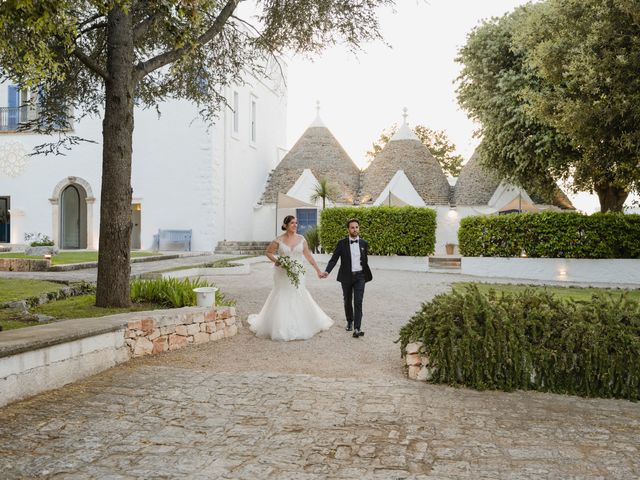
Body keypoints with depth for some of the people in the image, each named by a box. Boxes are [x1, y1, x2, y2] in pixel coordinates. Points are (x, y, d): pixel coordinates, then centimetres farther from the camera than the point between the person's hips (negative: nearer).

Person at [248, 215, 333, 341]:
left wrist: (318, 270, 4)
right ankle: (280, 329, 16)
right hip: (282, 275, -2)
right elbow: (268, 252, 5)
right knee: (282, 300, 3)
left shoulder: (301, 239, 1)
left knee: (300, 299, 6)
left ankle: (301, 327, 22)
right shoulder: (279, 240, -6)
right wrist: (276, 261, -12)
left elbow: (308, 256, 5)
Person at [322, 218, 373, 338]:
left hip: (360, 276, 0)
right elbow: (334, 259, -8)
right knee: (347, 301, 14)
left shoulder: (364, 243, 3)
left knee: (358, 302, -10)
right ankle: (349, 321, 37)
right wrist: (327, 271, -22)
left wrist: (366, 274, 13)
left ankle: (357, 328, -13)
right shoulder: (342, 243, -3)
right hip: (346, 276, 0)